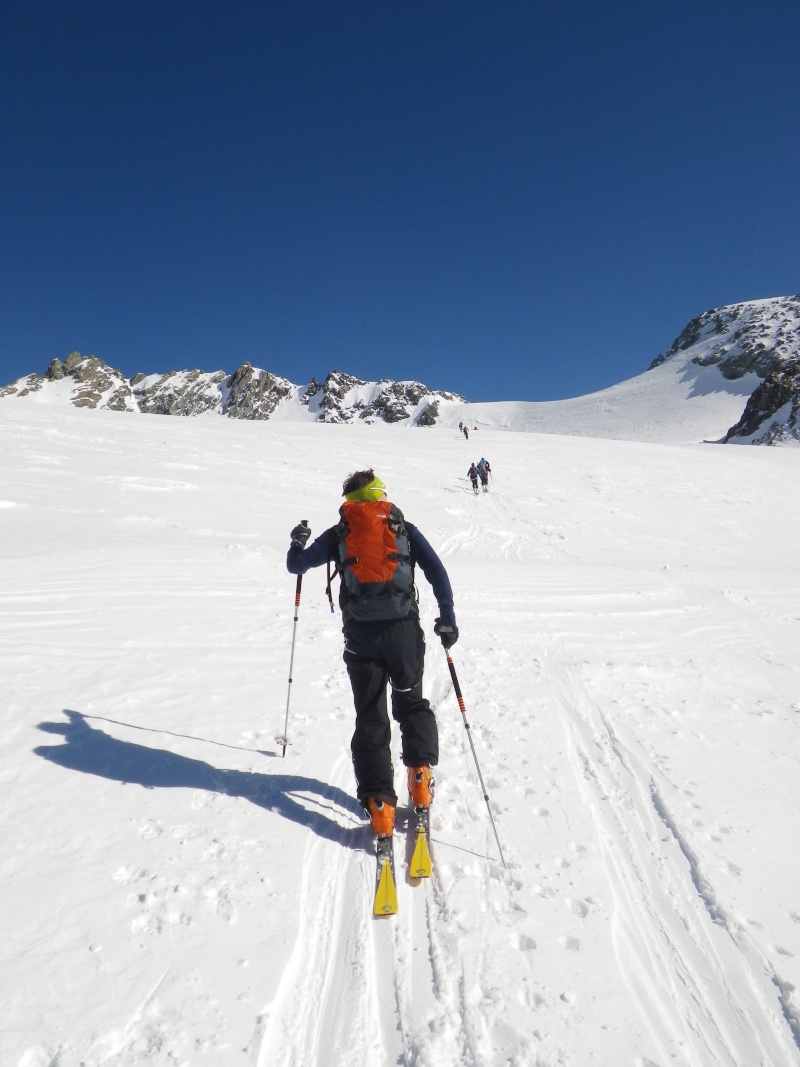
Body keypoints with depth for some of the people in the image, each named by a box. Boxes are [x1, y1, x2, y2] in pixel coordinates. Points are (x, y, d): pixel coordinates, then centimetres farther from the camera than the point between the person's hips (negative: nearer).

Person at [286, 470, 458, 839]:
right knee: (411, 703, 21)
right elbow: (437, 573, 1)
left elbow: (296, 566, 17)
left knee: (370, 718, 7)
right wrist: (447, 620, 2)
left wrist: (297, 543, 37)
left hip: (360, 632, 0)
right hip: (404, 628, 1)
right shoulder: (404, 529, 12)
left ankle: (379, 802, 1)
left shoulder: (338, 534, 11)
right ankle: (421, 775, 10)